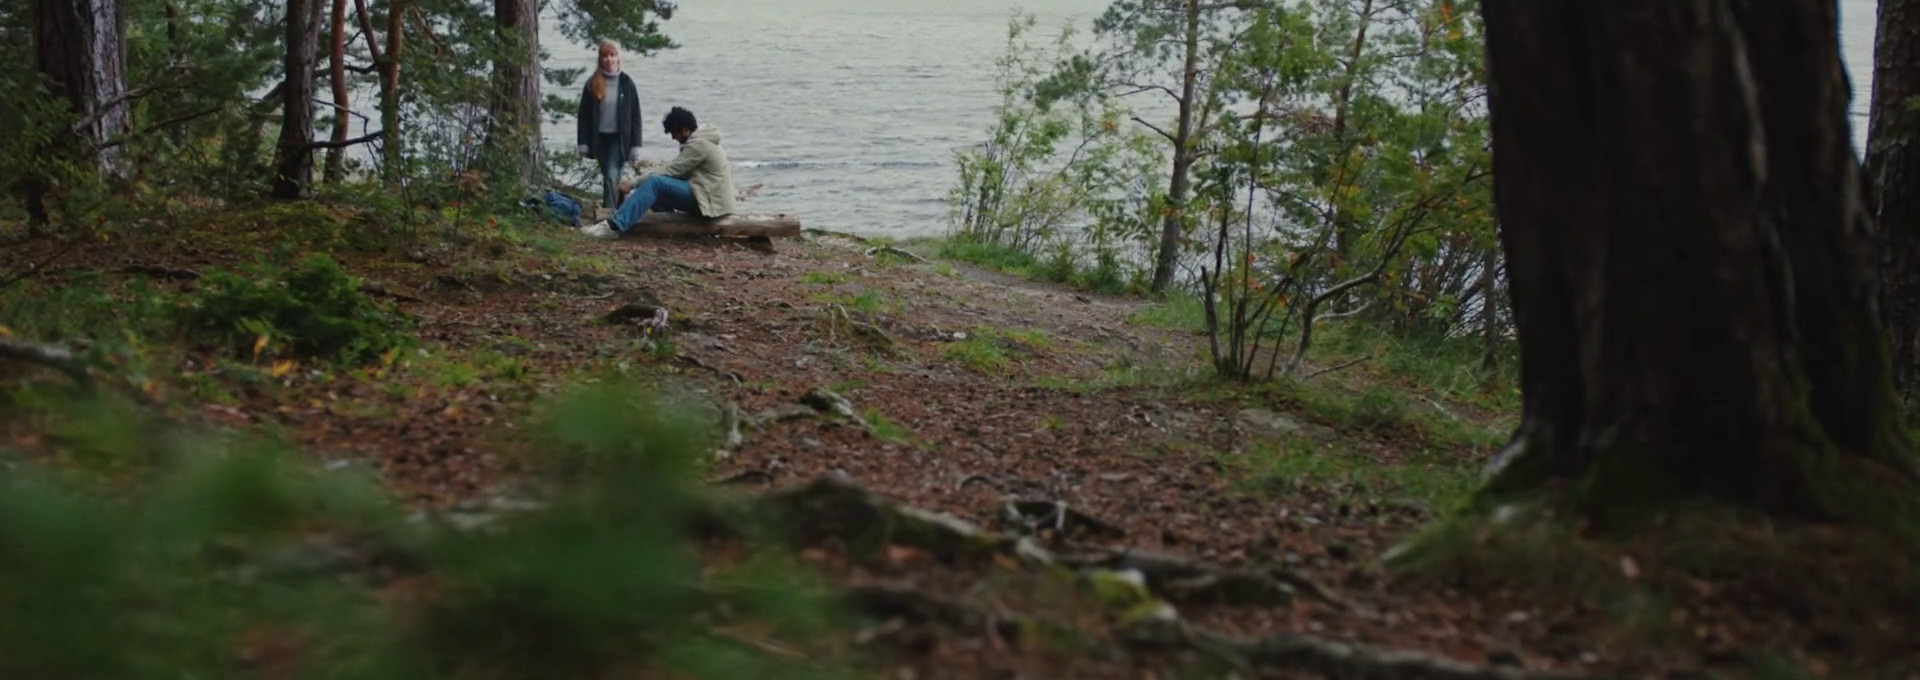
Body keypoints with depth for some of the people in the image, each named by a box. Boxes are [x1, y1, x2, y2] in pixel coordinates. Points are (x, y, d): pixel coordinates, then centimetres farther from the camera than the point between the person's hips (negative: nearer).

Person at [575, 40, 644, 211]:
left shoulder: (627, 84, -2)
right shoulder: (592, 84, 1)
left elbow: (635, 116, -1)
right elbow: (584, 115, 3)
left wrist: (635, 146, -6)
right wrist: (583, 143, -2)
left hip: (619, 138, -3)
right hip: (600, 138, 3)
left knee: (612, 176, -15)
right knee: (608, 177, 13)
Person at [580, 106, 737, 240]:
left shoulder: (699, 144, -15)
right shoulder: (699, 140, 18)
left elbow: (669, 172, -18)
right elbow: (675, 172, 16)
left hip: (707, 200, -11)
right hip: (705, 196, 11)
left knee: (655, 183, -24)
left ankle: (615, 226, -31)